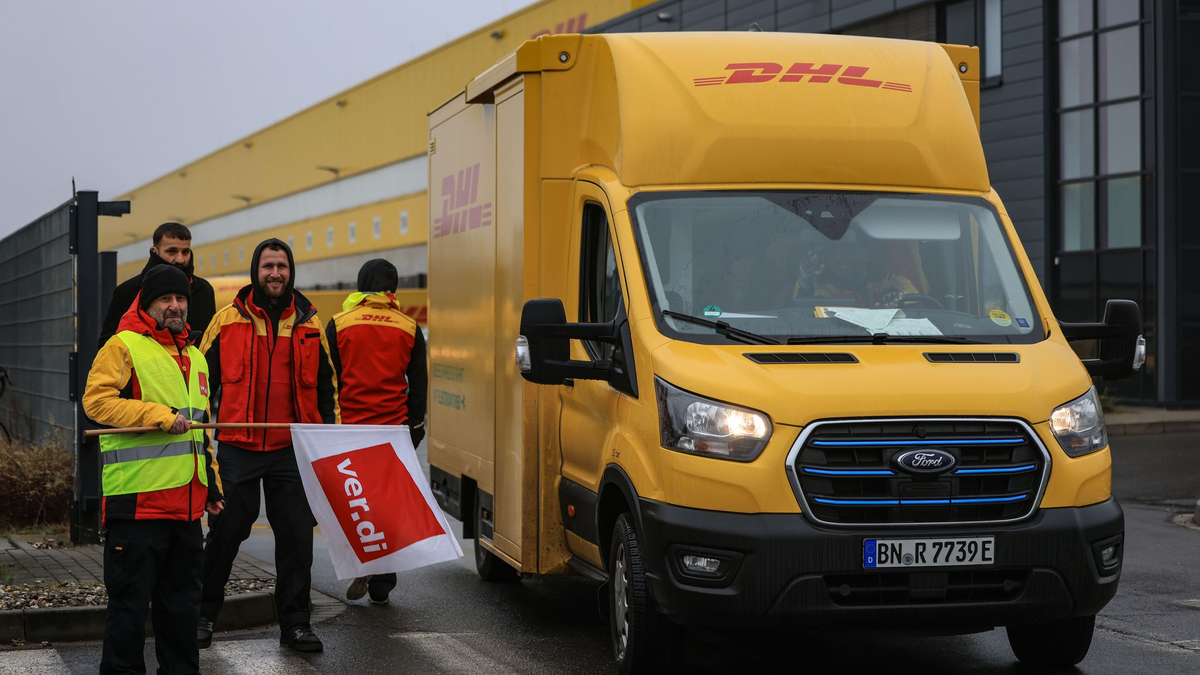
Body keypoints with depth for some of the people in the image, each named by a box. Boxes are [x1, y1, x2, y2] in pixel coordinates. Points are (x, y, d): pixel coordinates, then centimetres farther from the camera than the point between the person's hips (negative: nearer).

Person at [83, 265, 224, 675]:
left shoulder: (195, 357, 20)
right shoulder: (123, 347, -3)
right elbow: (96, 400, -16)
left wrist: (211, 488, 24)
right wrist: (158, 415, -22)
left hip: (186, 502, 7)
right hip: (138, 499, -7)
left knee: (182, 600, 13)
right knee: (130, 600, -3)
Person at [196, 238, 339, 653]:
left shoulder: (309, 323, 9)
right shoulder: (227, 320, 3)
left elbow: (326, 385, 15)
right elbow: (204, 381, 8)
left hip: (293, 449, 2)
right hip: (238, 448, -2)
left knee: (296, 536, 3)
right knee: (226, 532, 4)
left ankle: (295, 622, 13)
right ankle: (203, 614, 21)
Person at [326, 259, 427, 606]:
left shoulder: (339, 325, 1)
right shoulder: (408, 328, 6)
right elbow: (418, 385, 6)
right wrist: (414, 427, 12)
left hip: (349, 427, -1)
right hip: (395, 429, 1)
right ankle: (381, 586, 8)